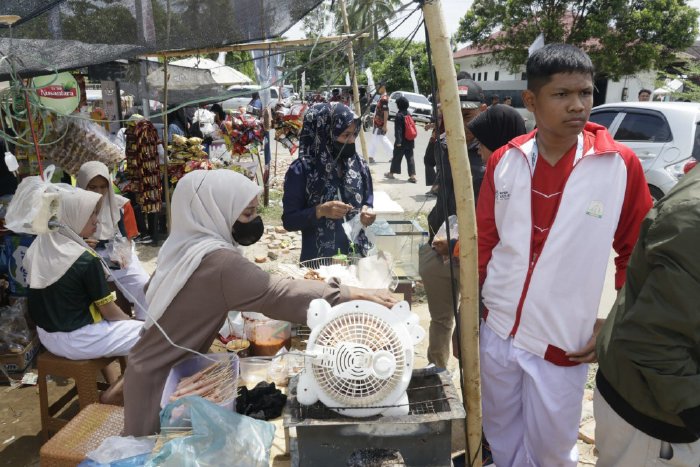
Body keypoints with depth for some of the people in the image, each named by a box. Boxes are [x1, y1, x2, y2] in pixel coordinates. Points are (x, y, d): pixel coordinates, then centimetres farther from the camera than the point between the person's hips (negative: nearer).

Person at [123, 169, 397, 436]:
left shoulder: (186, 246, 0)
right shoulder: (217, 262, -30)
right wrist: (353, 295, -33)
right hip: (159, 381, -9)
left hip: (160, 368, 9)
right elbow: (277, 295, -35)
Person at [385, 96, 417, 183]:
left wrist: (398, 141, -20)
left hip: (402, 141, -6)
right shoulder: (408, 114, 9)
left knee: (397, 157, 8)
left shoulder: (399, 115, -14)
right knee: (410, 157, 4)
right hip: (410, 141, 6)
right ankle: (412, 175, -4)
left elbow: (398, 129, -19)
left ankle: (391, 173, 22)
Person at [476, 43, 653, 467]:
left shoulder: (621, 165, -11)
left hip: (563, 344, -2)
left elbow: (639, 253, -1)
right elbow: (484, 242, 3)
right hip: (497, 331, 3)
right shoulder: (504, 161, -4)